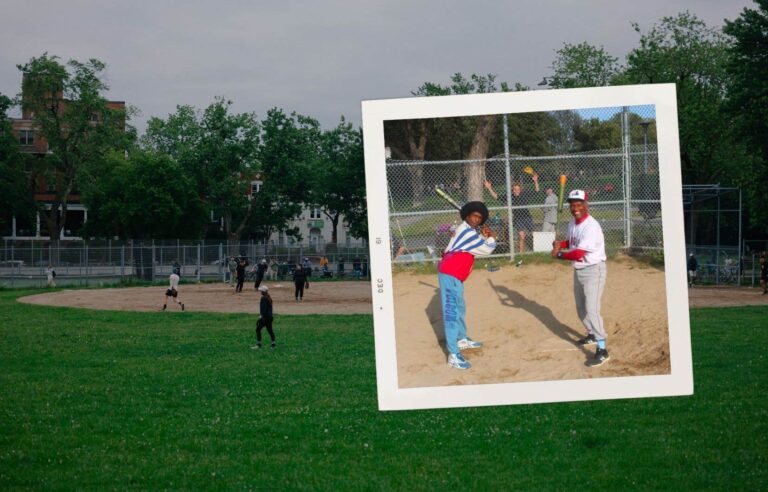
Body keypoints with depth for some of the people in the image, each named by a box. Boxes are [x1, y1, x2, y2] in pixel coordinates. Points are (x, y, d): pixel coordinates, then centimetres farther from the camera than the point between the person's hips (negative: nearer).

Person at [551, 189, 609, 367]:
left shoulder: (591, 227, -25)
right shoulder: (572, 223, 3)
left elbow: (578, 253, -30)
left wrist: (559, 255, -17)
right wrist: (561, 244, -1)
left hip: (593, 270, -9)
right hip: (579, 270, 9)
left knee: (591, 309, -17)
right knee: (581, 307, 22)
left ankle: (602, 350, -17)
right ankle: (592, 334, 44)